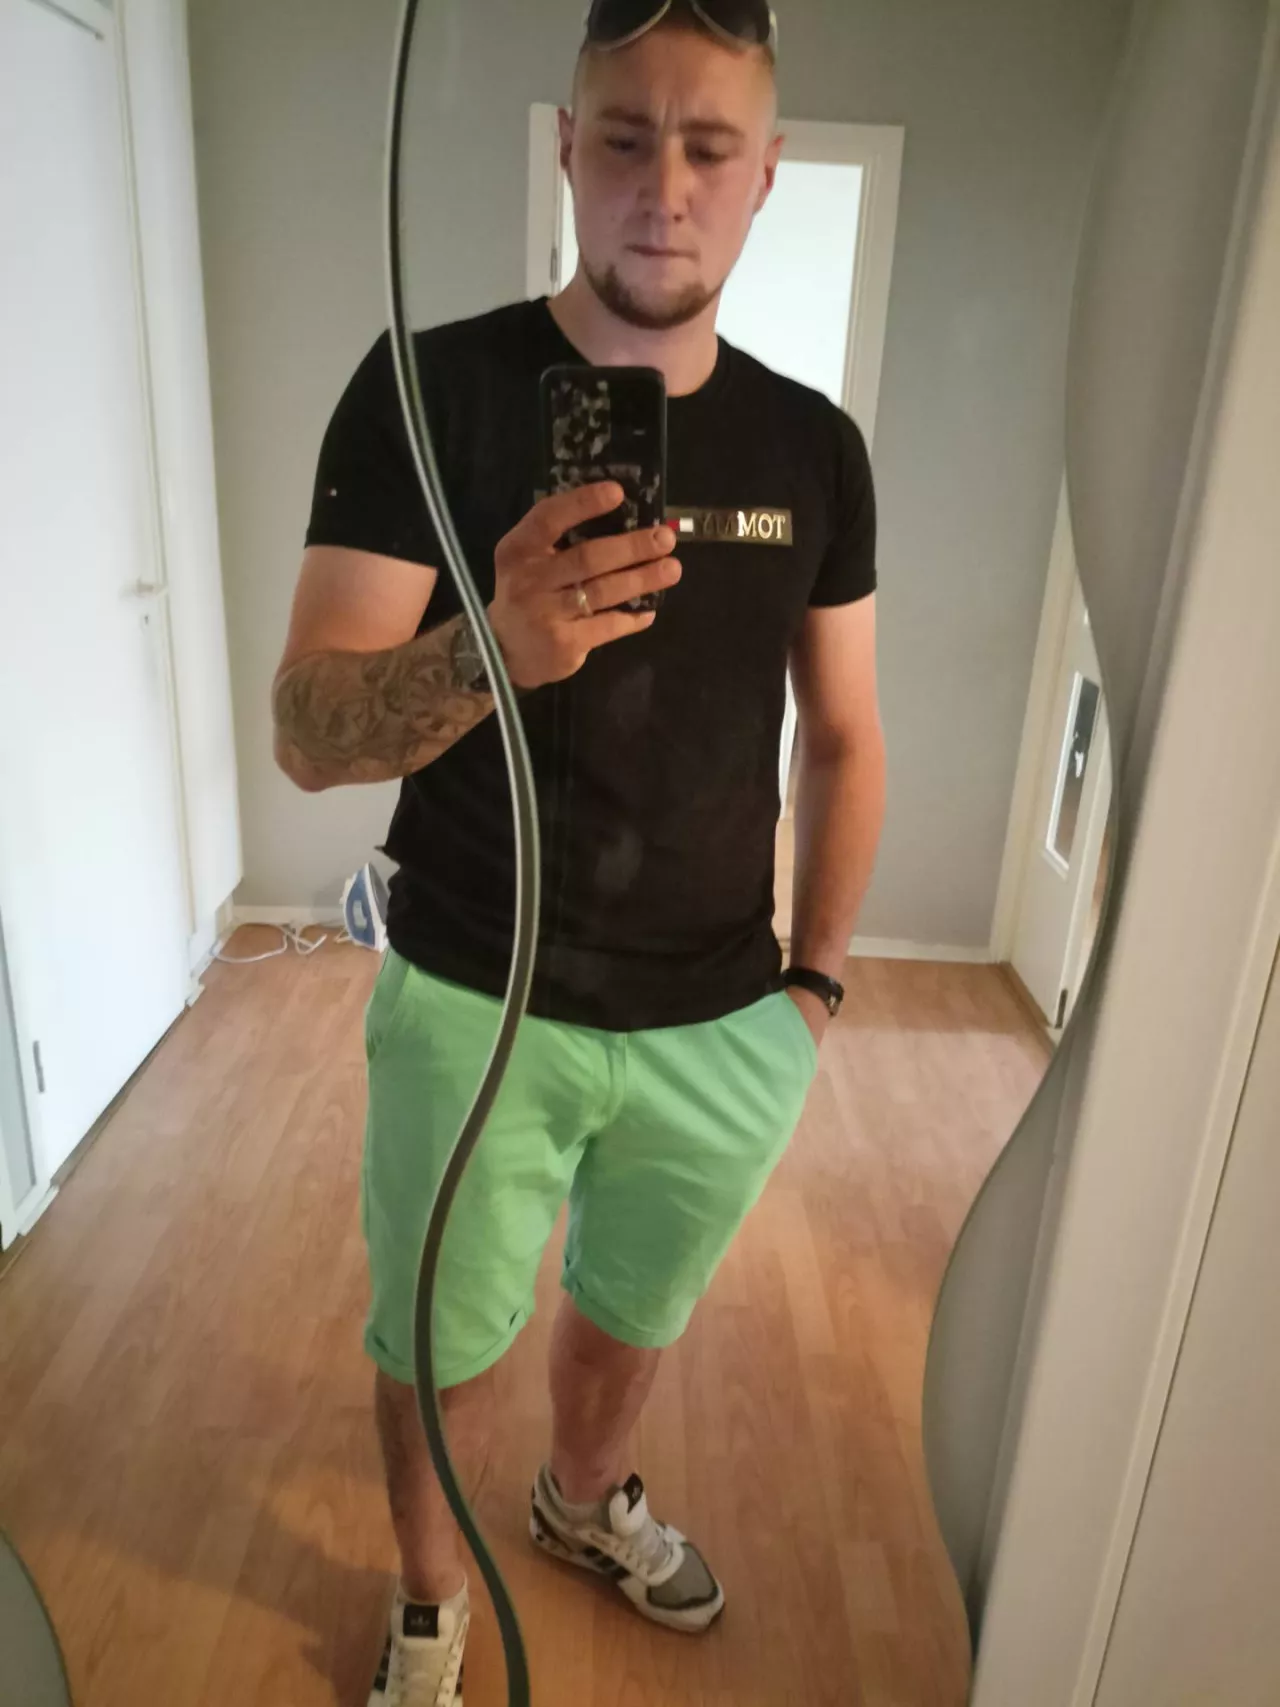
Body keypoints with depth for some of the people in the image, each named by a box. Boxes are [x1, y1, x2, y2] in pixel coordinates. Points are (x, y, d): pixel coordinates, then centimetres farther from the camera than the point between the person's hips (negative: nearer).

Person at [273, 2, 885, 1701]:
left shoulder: (814, 445, 0)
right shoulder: (431, 388, -11)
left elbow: (845, 740, 8)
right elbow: (306, 733, -16)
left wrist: (816, 982, 4)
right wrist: (485, 651, -36)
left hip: (722, 1028, 3)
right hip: (474, 1011, -2)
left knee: (634, 1316, 26)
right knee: (444, 1351, 18)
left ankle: (586, 1501, 60)